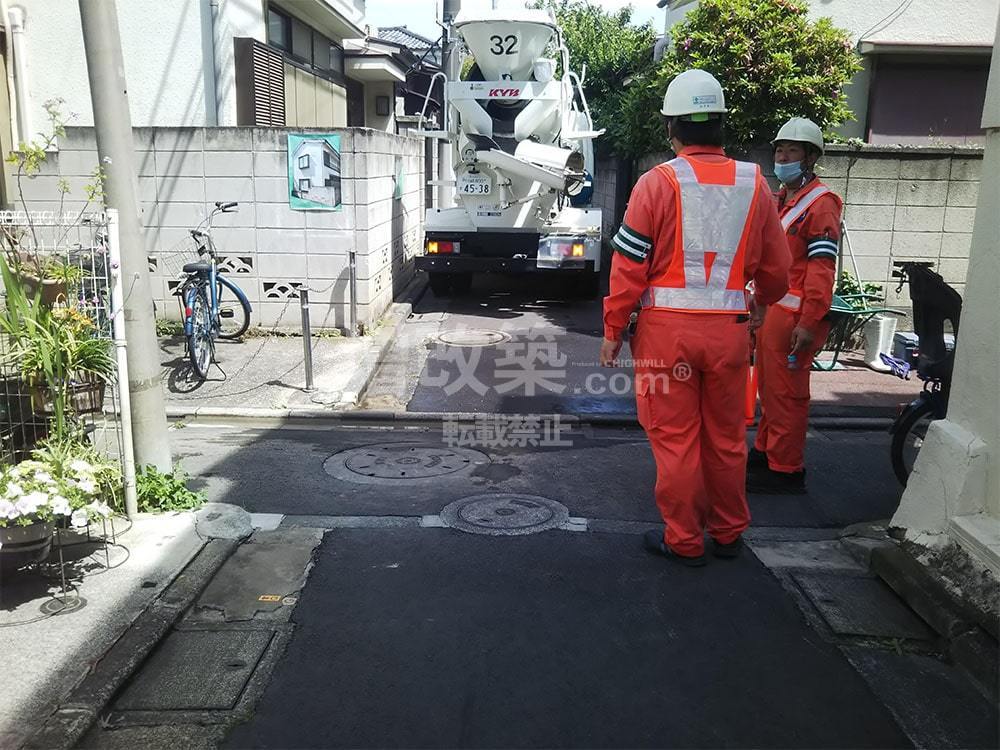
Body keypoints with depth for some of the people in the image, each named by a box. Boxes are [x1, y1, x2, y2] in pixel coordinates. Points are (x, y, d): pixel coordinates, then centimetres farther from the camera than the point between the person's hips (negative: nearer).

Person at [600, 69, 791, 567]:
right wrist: (761, 300, 33)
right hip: (729, 327, 4)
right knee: (726, 436, 16)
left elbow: (629, 265, -8)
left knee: (675, 437, 7)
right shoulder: (753, 184, 5)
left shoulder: (658, 182, -6)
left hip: (667, 327, -3)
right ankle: (728, 533, 30)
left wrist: (613, 330, 1)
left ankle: (684, 540, 17)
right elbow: (776, 267, 12)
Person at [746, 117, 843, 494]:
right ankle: (765, 452, 30)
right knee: (768, 387, 17)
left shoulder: (820, 203, -10)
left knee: (786, 393, -5)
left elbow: (822, 269, -18)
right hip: (769, 310, 9)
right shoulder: (781, 199, 20)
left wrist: (808, 323, -24)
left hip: (794, 315, -9)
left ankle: (785, 471, 3)